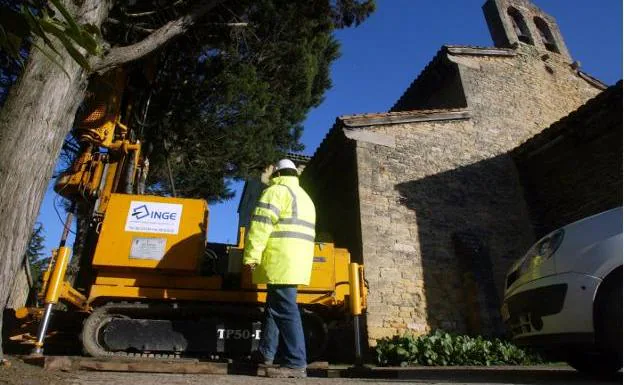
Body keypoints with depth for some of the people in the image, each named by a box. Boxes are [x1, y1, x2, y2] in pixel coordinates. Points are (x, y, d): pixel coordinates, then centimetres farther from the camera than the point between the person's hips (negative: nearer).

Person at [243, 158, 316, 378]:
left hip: (281, 260, -9)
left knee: (286, 310, -8)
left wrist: (251, 255, -14)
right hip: (297, 261, 9)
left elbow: (261, 223, -14)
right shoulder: (305, 197, 24)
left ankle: (296, 364, -6)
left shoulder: (277, 191, -3)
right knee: (274, 306, 16)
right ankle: (265, 353, 25)